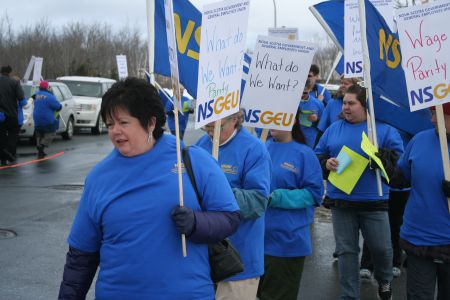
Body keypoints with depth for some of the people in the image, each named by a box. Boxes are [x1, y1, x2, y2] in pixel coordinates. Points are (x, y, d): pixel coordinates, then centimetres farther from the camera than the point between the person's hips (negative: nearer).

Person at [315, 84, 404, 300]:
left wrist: (379, 155, -20)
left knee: (381, 248, 4)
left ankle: (384, 281, 35)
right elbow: (317, 157, 12)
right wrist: (326, 163, -9)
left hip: (373, 202, -2)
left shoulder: (384, 130, 0)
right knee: (346, 251, 6)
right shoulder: (334, 129, 10)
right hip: (340, 201, 2)